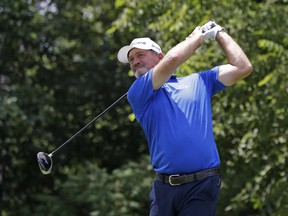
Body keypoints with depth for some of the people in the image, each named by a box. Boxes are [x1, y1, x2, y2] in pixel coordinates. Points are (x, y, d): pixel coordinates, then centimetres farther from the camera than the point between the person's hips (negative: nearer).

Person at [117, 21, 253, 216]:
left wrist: (219, 33, 18)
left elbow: (243, 67, 9)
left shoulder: (199, 81, 15)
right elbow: (172, 59, -6)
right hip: (164, 187, 1)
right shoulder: (138, 93, 8)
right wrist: (198, 36, 10)